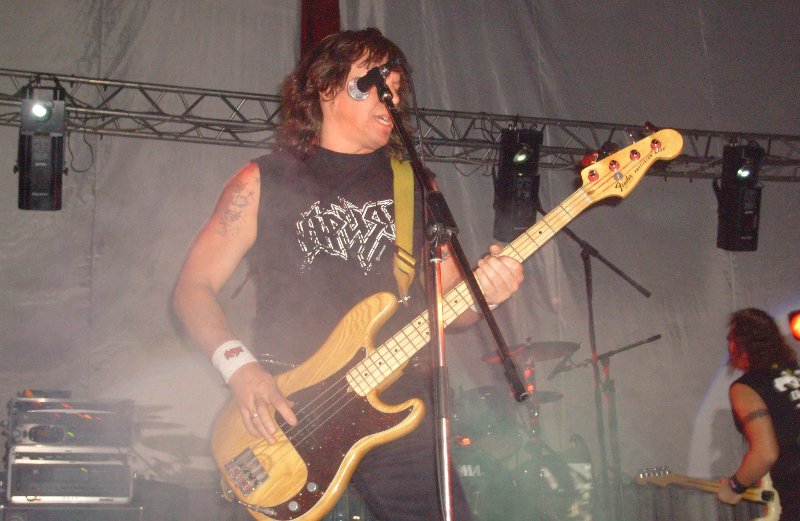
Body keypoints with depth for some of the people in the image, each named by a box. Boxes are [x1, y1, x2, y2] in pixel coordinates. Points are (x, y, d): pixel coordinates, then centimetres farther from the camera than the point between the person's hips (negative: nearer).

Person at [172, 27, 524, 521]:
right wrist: (239, 365, -13)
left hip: (395, 407, 3)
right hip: (282, 415, -2)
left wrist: (482, 292, -8)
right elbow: (194, 286, 4)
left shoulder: (413, 185, 15)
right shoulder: (265, 181, 5)